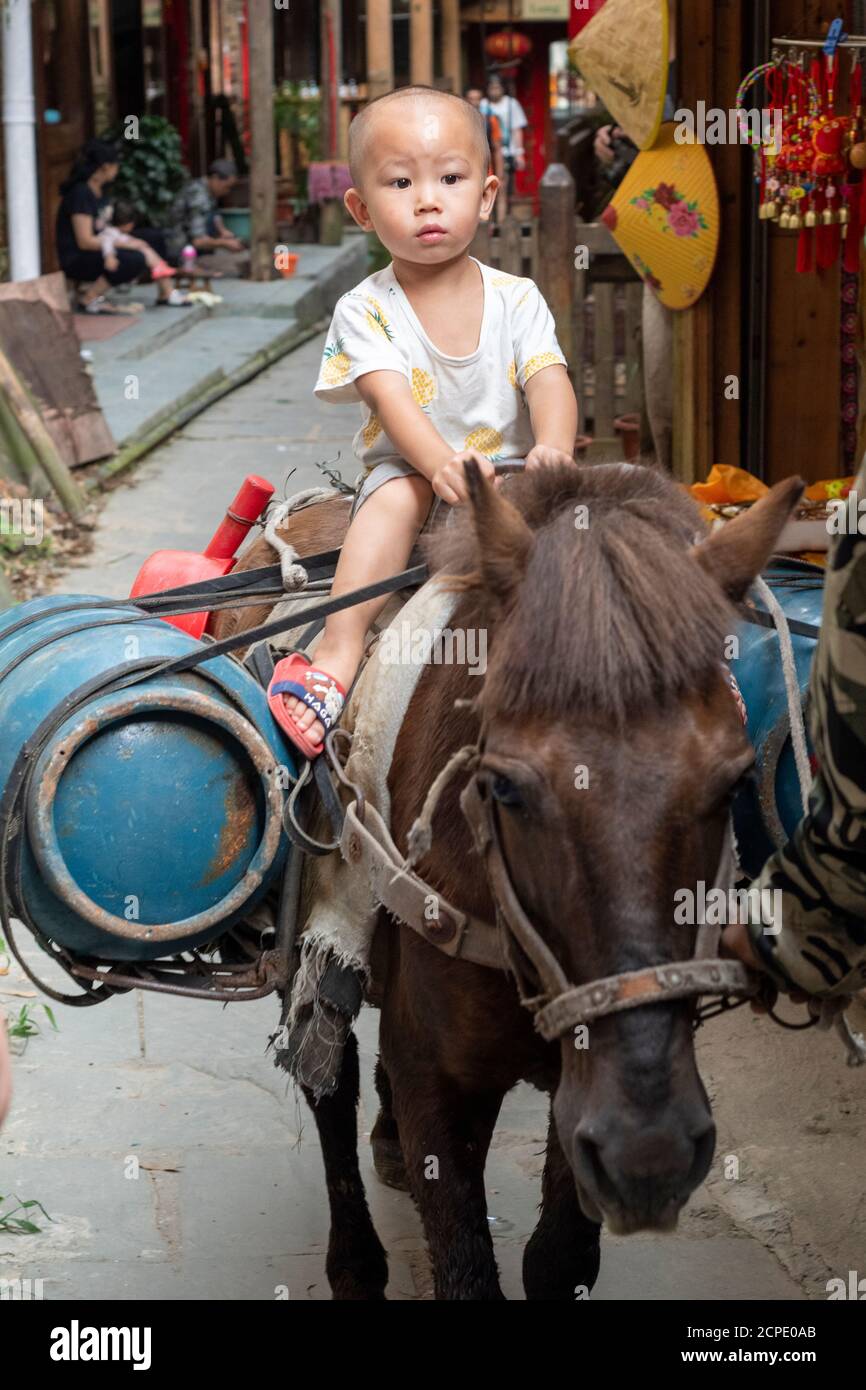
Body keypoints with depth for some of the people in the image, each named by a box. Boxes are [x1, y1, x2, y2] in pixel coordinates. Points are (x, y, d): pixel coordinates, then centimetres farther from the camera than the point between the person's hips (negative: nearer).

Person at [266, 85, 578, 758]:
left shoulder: (516, 299, 2)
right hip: (407, 467, -2)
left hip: (508, 468, 2)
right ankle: (338, 652, -39)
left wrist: (552, 450, -35)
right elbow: (390, 397, -19)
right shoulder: (367, 310, -5)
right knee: (397, 496, -33)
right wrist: (442, 463, -39)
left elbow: (548, 380, -11)